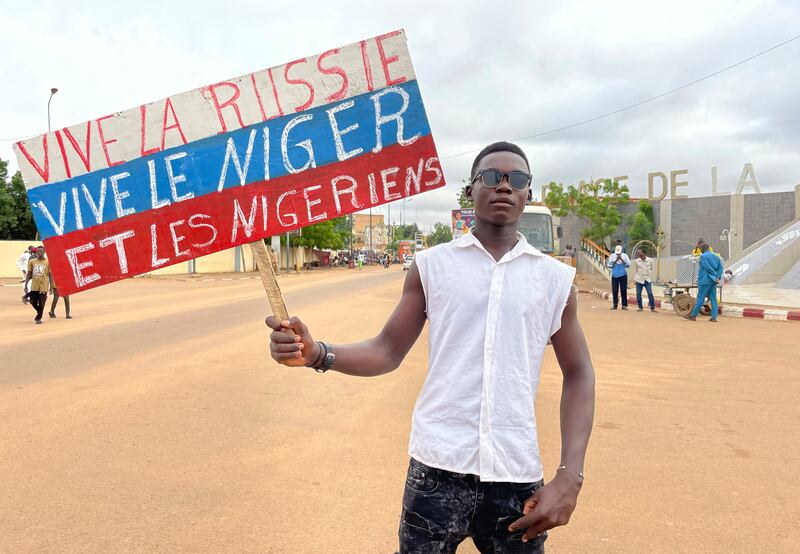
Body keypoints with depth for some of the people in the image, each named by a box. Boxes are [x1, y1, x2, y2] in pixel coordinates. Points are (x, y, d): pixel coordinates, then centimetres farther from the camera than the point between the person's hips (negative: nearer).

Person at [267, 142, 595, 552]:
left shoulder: (556, 279, 3)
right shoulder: (432, 265, 1)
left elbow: (578, 374, 6)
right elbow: (388, 351, 1)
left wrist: (569, 477, -3)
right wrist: (318, 354, -18)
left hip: (517, 473, 2)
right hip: (439, 466, -1)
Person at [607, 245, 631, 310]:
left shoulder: (624, 255, 1)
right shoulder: (612, 256, 1)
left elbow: (628, 264, -8)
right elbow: (609, 265, -6)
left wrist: (621, 259, -17)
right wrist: (616, 260, -16)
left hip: (623, 275, -1)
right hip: (614, 275, 1)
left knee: (623, 290, -2)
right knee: (614, 291, 1)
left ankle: (624, 305, 3)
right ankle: (615, 305, 9)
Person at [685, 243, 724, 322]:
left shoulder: (703, 256, -8)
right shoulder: (716, 256, 15)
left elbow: (708, 268, -15)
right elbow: (720, 267, 6)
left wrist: (716, 278, -10)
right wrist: (717, 277, -4)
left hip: (705, 280, -7)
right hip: (713, 281, 7)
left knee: (700, 299, -3)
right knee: (713, 298, 6)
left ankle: (693, 315, 3)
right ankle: (714, 317, 2)